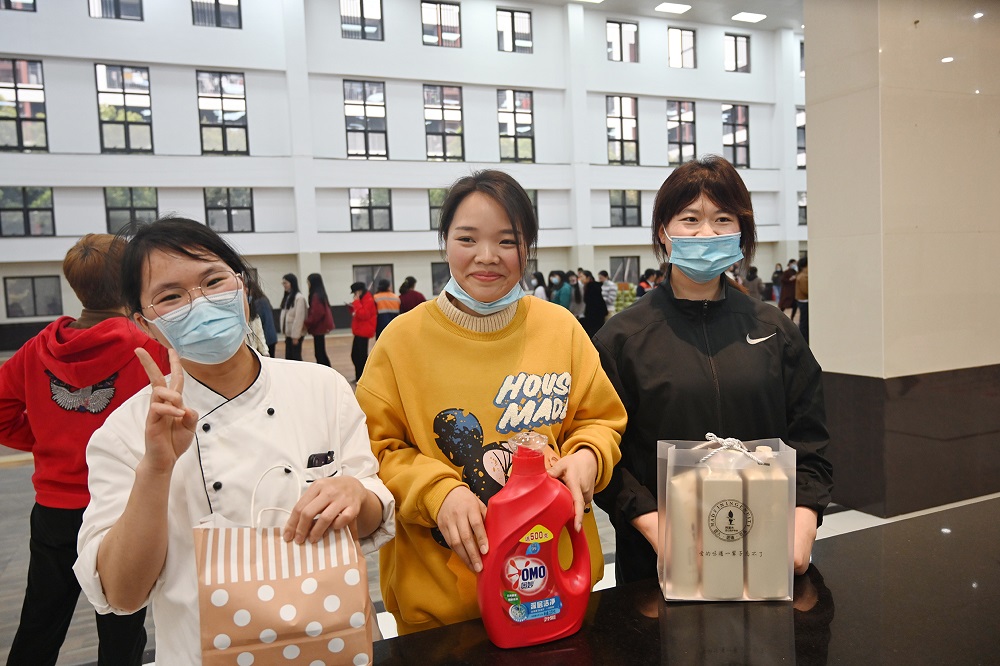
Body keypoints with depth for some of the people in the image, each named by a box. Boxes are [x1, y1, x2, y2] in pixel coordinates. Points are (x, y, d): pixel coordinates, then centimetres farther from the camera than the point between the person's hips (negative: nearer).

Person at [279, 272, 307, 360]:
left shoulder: (299, 297, -15)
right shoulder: (286, 297, 12)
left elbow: (299, 317, -18)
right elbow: (285, 315, 12)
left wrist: (295, 335, -19)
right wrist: (284, 332, 8)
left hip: (296, 334, -8)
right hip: (289, 333, 8)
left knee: (296, 357, -2)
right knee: (288, 358, 11)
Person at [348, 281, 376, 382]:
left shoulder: (368, 300, -14)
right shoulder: (362, 300, 18)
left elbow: (363, 314, -26)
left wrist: (356, 302, -22)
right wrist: (352, 308, 5)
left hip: (363, 332, -11)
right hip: (359, 331, 11)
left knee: (361, 356, -8)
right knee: (355, 355, 14)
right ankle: (359, 377, 22)